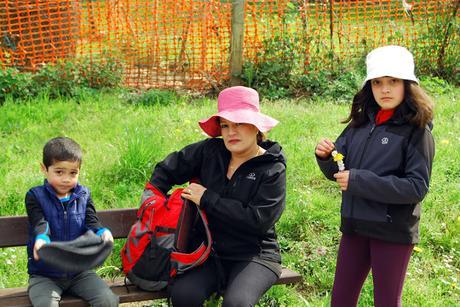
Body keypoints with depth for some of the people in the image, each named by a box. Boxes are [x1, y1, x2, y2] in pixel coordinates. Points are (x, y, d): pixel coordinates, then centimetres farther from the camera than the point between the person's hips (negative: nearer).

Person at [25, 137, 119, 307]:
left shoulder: (83, 195, 7)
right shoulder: (35, 197, -2)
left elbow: (91, 222, -5)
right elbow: (39, 224, -18)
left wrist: (103, 233, -30)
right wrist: (41, 239, -43)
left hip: (79, 271, 2)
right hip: (44, 274, -2)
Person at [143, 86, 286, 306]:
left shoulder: (272, 170, -8)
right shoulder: (210, 151, 3)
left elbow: (258, 220, -20)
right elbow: (167, 169, 15)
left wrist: (207, 199, -16)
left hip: (254, 256, -3)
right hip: (210, 251, 4)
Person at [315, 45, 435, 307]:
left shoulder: (417, 131, -10)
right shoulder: (362, 123, 5)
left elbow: (417, 187, -17)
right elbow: (338, 172, 10)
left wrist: (359, 181, -21)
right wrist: (326, 156, -12)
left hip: (393, 231, -5)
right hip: (355, 226, 5)